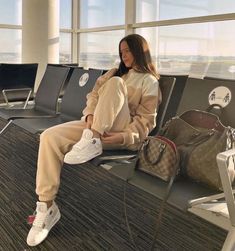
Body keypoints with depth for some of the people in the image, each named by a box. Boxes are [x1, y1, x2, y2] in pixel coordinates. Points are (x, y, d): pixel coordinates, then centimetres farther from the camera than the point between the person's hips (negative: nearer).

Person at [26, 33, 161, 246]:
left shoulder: (149, 82, 6)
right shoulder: (115, 72, 26)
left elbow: (145, 120, -3)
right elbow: (94, 94, 16)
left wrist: (125, 137, -22)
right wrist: (91, 115, -7)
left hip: (121, 132, -5)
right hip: (94, 126, 5)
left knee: (115, 83, -27)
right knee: (49, 137, -22)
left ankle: (92, 143, -33)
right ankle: (47, 206, -19)